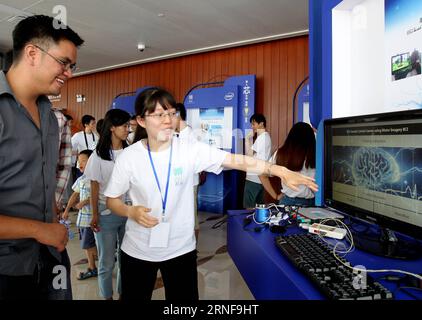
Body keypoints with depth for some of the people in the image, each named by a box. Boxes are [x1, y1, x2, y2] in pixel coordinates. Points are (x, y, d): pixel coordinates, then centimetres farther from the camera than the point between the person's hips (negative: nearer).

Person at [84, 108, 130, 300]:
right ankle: (107, 296, 31)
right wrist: (94, 215, -4)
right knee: (107, 261, 10)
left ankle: (123, 292, 32)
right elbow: (94, 188, -1)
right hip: (106, 214, -2)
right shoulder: (99, 155, -5)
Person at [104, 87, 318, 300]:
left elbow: (236, 160, -19)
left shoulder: (190, 150, -12)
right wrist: (131, 211, -20)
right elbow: (112, 200, 0)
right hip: (138, 250, 1)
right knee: (134, 296, 19)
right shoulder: (129, 157, -9)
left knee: (184, 296, 14)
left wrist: (280, 171, -28)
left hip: (181, 249, 0)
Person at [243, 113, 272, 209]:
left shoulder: (261, 137, -14)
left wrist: (247, 138, -9)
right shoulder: (266, 136, 17)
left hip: (254, 177, -10)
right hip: (261, 177, 10)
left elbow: (249, 154, -15)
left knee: (249, 207, -5)